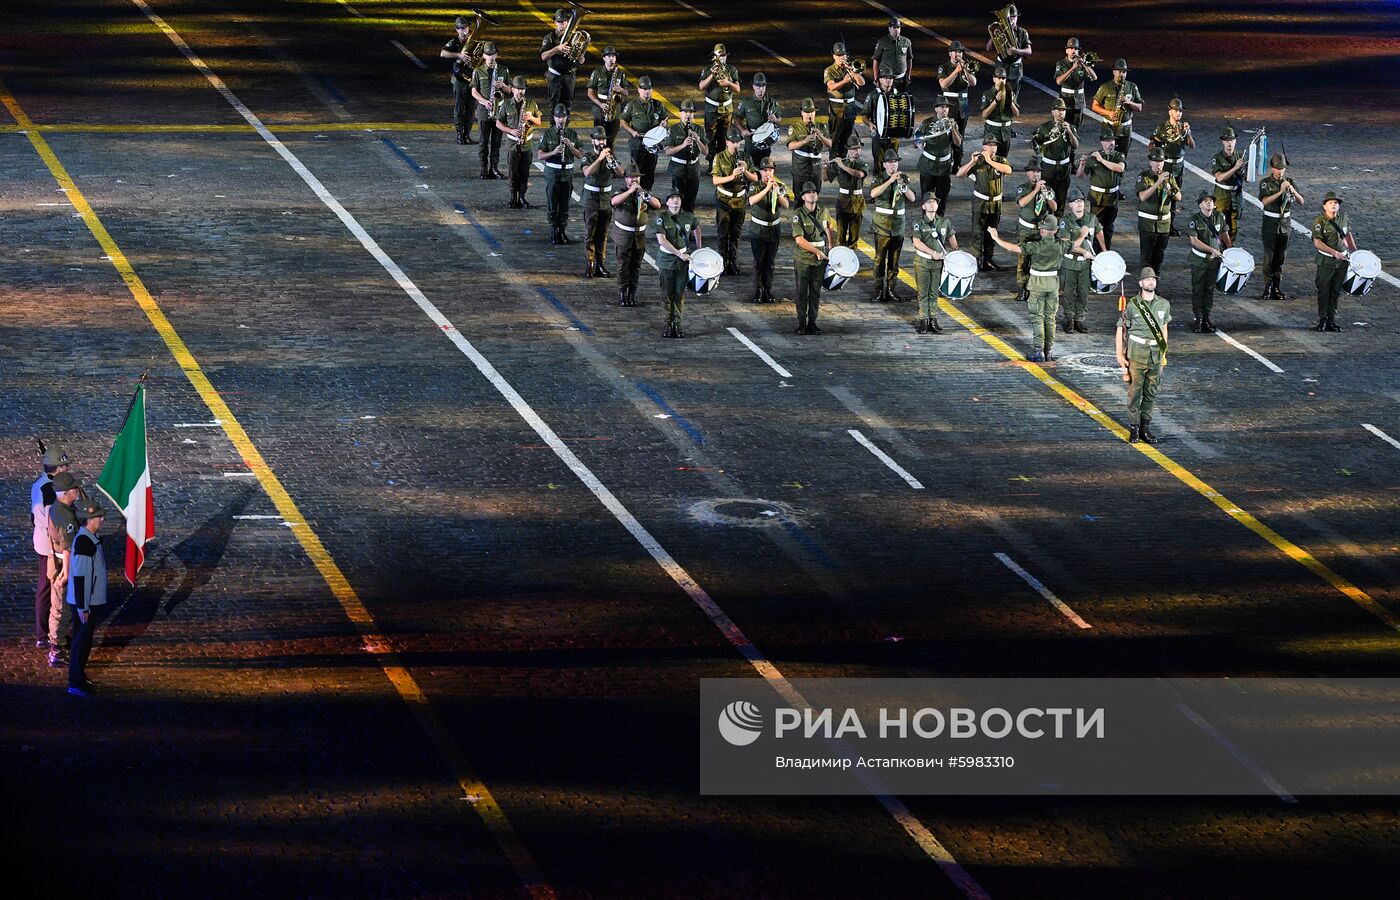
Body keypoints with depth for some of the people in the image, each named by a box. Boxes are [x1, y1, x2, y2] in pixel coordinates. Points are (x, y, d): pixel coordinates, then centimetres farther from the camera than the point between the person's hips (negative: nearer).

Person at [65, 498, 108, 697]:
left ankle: (79, 677, 30)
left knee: (83, 639, 19)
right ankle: (76, 683, 7)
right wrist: (83, 607, -24)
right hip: (85, 603, -10)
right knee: (83, 641, -1)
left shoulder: (92, 539, 7)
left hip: (93, 601, 10)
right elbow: (79, 576, -25)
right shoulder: (84, 542, -25)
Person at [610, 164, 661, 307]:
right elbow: (614, 201, -29)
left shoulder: (643, 193, 5)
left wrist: (646, 196, -24)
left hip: (639, 236, 3)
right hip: (623, 237, -3)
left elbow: (658, 205, -7)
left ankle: (632, 294, 17)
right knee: (623, 266, -2)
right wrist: (630, 191, -33)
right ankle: (622, 294, 5)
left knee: (636, 266, 8)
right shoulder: (621, 193, -6)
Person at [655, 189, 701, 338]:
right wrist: (679, 254, -19)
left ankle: (677, 325, 12)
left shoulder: (688, 216, 1)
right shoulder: (661, 217, -9)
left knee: (679, 293, 5)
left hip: (683, 260, 2)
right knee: (667, 294, 3)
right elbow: (662, 240, -17)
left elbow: (696, 228, 24)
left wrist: (699, 247, 25)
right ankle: (669, 325, 12)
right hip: (666, 261, -2)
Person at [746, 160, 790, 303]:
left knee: (770, 263, 6)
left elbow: (786, 205, -9)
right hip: (758, 230, -2)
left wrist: (778, 193, -26)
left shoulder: (780, 186, 1)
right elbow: (752, 201, -27)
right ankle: (758, 292, 3)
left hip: (774, 230, 2)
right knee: (758, 262, -3)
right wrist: (767, 188, -33)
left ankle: (768, 291, 14)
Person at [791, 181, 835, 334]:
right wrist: (817, 251, -19)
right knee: (802, 291, 1)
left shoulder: (824, 212, 4)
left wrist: (830, 245, 19)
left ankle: (812, 323, 15)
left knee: (816, 291, 7)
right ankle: (801, 324, 7)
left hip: (820, 258, 4)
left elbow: (828, 227, 26)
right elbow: (799, 240, -19)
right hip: (802, 258, -4)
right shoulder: (798, 215, -12)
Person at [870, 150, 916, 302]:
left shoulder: (903, 178, 7)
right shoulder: (879, 179, -2)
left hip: (898, 226, 3)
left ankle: (890, 289, 13)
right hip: (882, 225, -3)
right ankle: (878, 290, 0)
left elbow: (912, 198, -4)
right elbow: (873, 194, -23)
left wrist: (904, 185, -22)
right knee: (880, 259, -5)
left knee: (894, 261, 6)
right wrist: (890, 181, -30)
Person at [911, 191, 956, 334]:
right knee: (923, 292, 2)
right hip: (922, 262, -3)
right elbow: (917, 242, -18)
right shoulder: (919, 223, -8)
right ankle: (923, 320, 7)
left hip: (938, 262, 3)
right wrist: (933, 253, -23)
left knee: (934, 292, 9)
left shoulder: (944, 221, 4)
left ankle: (933, 320, 13)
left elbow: (951, 237, 18)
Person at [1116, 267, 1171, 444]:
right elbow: (1120, 330, 0)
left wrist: (1164, 353, 17)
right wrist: (1120, 356, -4)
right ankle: (1134, 428, 5)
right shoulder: (1132, 305, -5)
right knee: (1135, 392, -2)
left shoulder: (1163, 305, 6)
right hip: (1136, 354, -4)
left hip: (1156, 355, 4)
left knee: (1151, 393, 7)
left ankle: (1146, 426, 16)